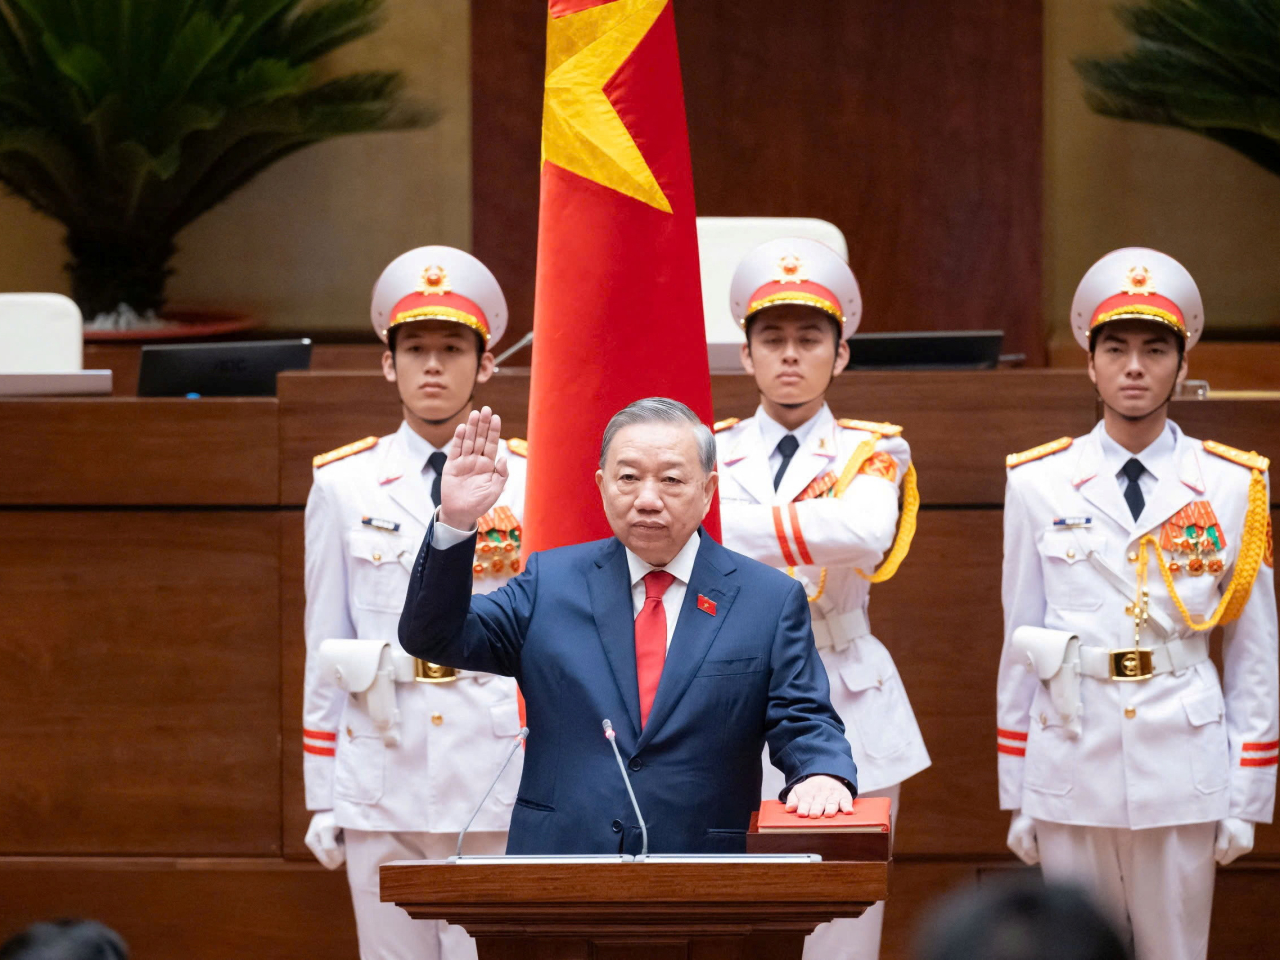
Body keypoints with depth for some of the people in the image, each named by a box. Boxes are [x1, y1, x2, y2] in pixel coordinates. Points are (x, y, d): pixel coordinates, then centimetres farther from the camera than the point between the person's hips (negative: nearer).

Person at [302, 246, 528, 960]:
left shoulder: (532, 482, 5)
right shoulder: (344, 485, 8)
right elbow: (324, 648, 10)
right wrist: (322, 797, 7)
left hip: (499, 782, -1)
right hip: (383, 782, 1)